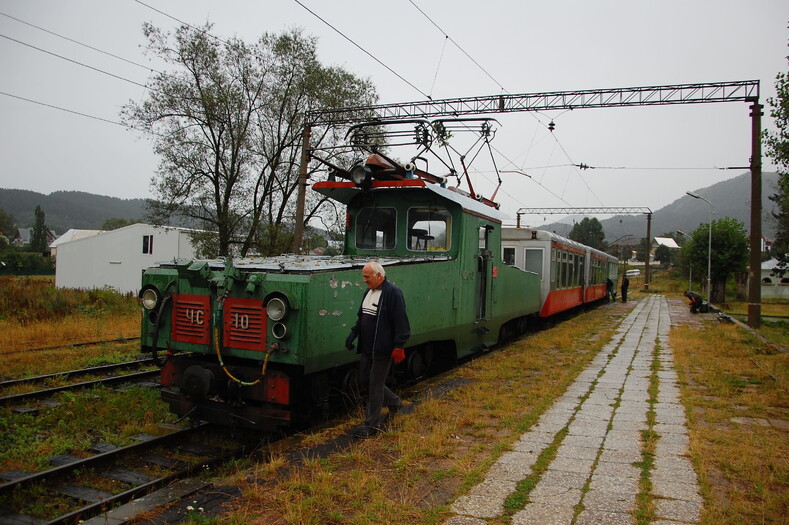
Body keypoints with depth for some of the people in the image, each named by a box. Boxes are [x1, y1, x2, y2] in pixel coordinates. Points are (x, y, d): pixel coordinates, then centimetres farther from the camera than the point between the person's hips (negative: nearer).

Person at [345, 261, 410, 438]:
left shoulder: (393, 293, -16)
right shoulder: (368, 292, 12)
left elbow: (401, 322, -19)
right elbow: (361, 317, 22)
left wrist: (399, 346, -21)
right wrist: (353, 334, 10)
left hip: (382, 350, -9)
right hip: (367, 348, 9)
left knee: (375, 385, 0)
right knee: (365, 381, 16)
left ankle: (372, 424, 13)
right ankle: (394, 402, 37)